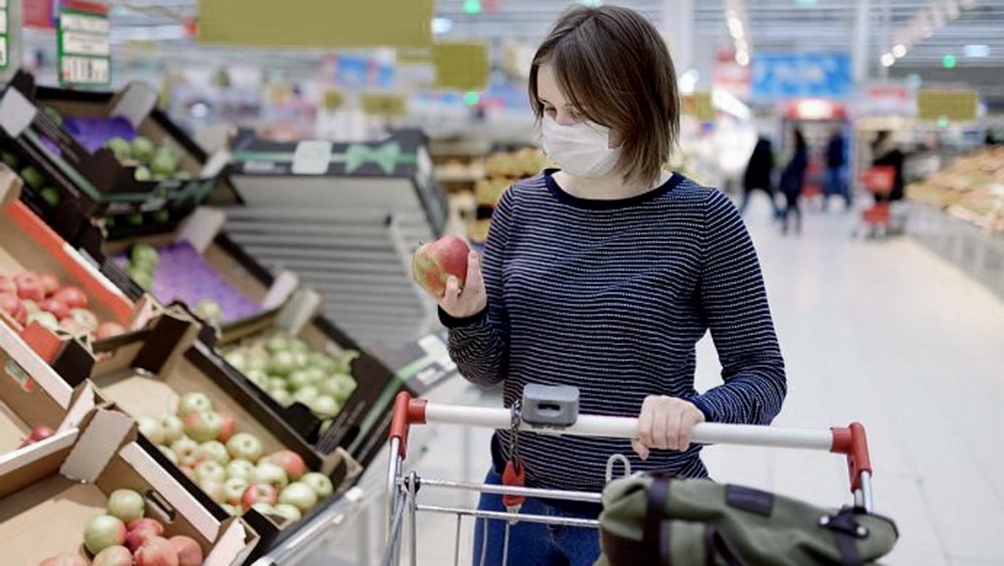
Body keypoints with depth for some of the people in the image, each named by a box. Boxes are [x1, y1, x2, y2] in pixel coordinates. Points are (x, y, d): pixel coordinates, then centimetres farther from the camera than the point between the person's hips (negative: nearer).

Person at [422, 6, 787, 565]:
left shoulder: (702, 218, -12)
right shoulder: (522, 206, -2)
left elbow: (762, 376, -9)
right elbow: (490, 367, 2)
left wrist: (697, 410, -29)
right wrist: (466, 316, -19)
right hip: (516, 499, 4)